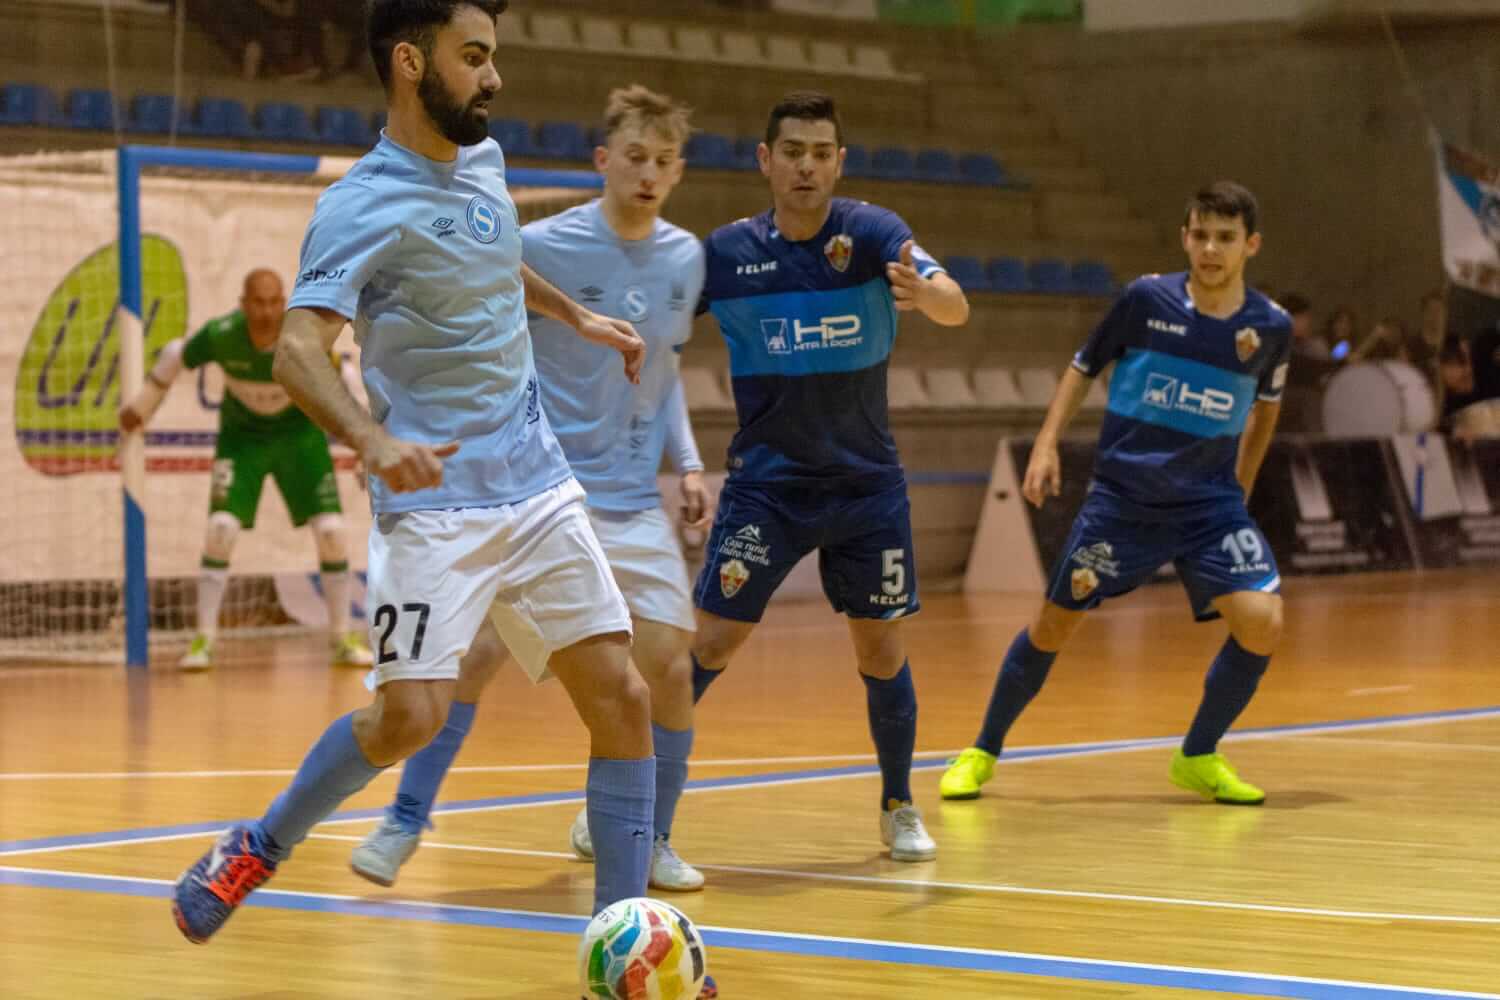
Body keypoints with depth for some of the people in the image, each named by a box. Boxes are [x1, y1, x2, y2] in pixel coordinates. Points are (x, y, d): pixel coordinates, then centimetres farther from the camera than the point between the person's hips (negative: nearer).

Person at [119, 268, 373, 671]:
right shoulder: (221, 335, -25)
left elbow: (344, 373, -8)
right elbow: (176, 355, -5)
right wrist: (141, 407, 6)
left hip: (300, 432, 0)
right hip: (241, 435, 0)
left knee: (331, 531, -9)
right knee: (221, 527, -17)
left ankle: (343, 638, 7)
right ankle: (204, 640, -6)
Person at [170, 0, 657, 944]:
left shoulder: (484, 160, 9)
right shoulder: (365, 205, -14)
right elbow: (299, 348, -27)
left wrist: (578, 316, 33)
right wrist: (373, 439, -43)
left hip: (540, 489, 7)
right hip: (435, 504, -7)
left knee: (623, 699, -1)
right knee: (411, 716, -16)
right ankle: (260, 848, 11)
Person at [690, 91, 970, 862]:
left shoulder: (872, 233, -9)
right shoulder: (725, 253, -5)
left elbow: (955, 307, -26)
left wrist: (923, 292, -48)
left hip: (866, 481, 1)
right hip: (767, 481, 0)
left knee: (882, 651, 6)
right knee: (711, 641, -9)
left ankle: (899, 808, 26)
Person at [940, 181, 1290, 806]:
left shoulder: (1270, 326, -4)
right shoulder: (1147, 299, -8)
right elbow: (1083, 369, 5)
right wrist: (1046, 444, -4)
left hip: (1210, 503, 1)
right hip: (1121, 494, -1)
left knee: (1261, 620, -17)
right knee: (1055, 624, 4)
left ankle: (1198, 757, 5)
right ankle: (983, 751, 25)